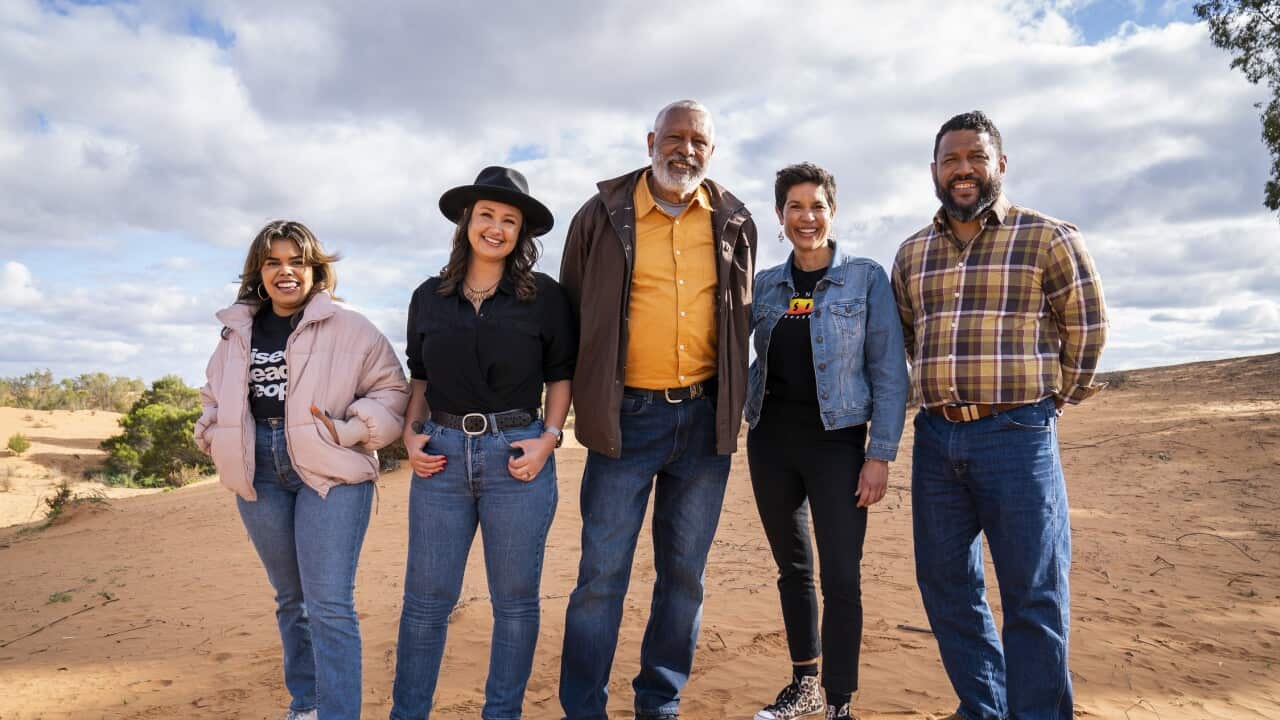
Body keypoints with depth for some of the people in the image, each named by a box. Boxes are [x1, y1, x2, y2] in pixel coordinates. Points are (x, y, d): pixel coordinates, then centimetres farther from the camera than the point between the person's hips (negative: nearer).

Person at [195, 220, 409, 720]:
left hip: (330, 472, -5)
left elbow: (390, 389, -3)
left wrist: (351, 431, -15)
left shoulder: (348, 328, -3)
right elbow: (215, 398, 25)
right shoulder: (237, 333, 12)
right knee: (290, 598, 17)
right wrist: (220, 440, 7)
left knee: (329, 603, -9)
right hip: (261, 475, 5)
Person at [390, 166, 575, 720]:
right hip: (442, 454, 2)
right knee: (425, 598, 6)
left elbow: (561, 375, 5)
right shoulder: (430, 297, 9)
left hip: (516, 455, -2)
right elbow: (419, 377, 17)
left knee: (515, 600, 8)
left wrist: (549, 439, -7)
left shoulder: (544, 296, 1)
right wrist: (411, 434, 3)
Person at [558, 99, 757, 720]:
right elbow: (569, 313, 8)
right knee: (602, 572, 0)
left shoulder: (734, 223, 8)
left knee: (684, 572, 11)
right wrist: (585, 398, 5)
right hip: (627, 416, -3)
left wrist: (729, 403, 15)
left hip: (705, 418, 3)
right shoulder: (603, 215, 1)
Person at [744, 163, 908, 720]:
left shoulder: (866, 278, -2)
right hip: (770, 439, 4)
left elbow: (889, 373, -5)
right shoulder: (764, 284, 8)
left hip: (836, 441, -4)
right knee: (792, 568, 14)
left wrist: (881, 455, -11)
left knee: (840, 577, -4)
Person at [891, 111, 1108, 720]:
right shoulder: (912, 253, 13)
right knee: (945, 586, 12)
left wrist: (1055, 396, 10)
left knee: (1032, 595, 1)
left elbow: (1087, 329, 3)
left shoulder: (1048, 238, -1)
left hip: (1017, 436, -5)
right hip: (935, 437, 5)